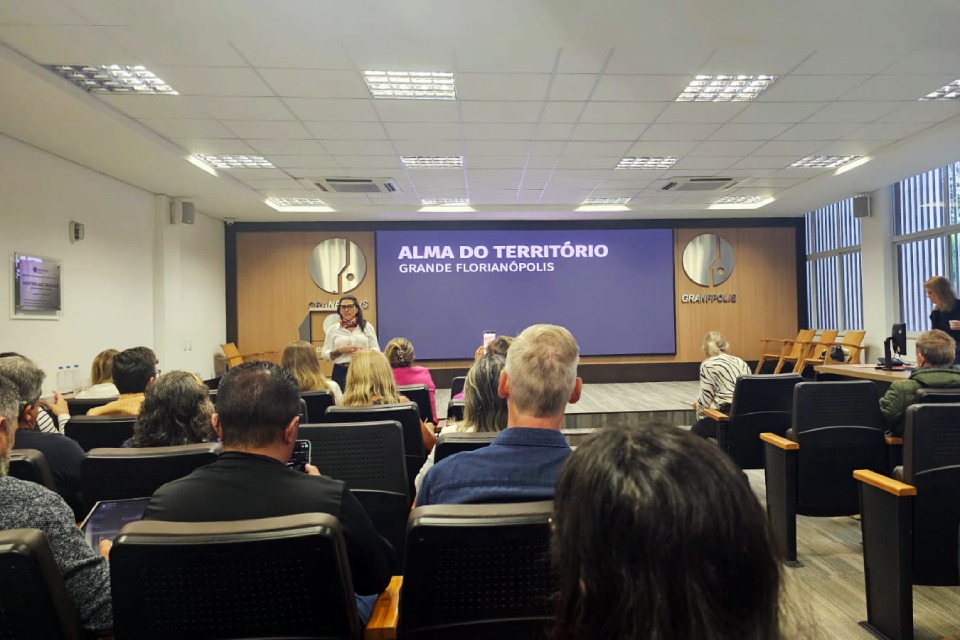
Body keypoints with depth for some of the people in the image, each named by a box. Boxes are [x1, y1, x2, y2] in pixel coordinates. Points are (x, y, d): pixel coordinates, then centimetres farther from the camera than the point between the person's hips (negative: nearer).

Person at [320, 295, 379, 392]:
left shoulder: (367, 326, 9)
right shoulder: (333, 329, 9)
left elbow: (376, 350, 6)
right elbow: (325, 354, 5)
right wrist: (340, 351, -10)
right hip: (341, 372, 0)